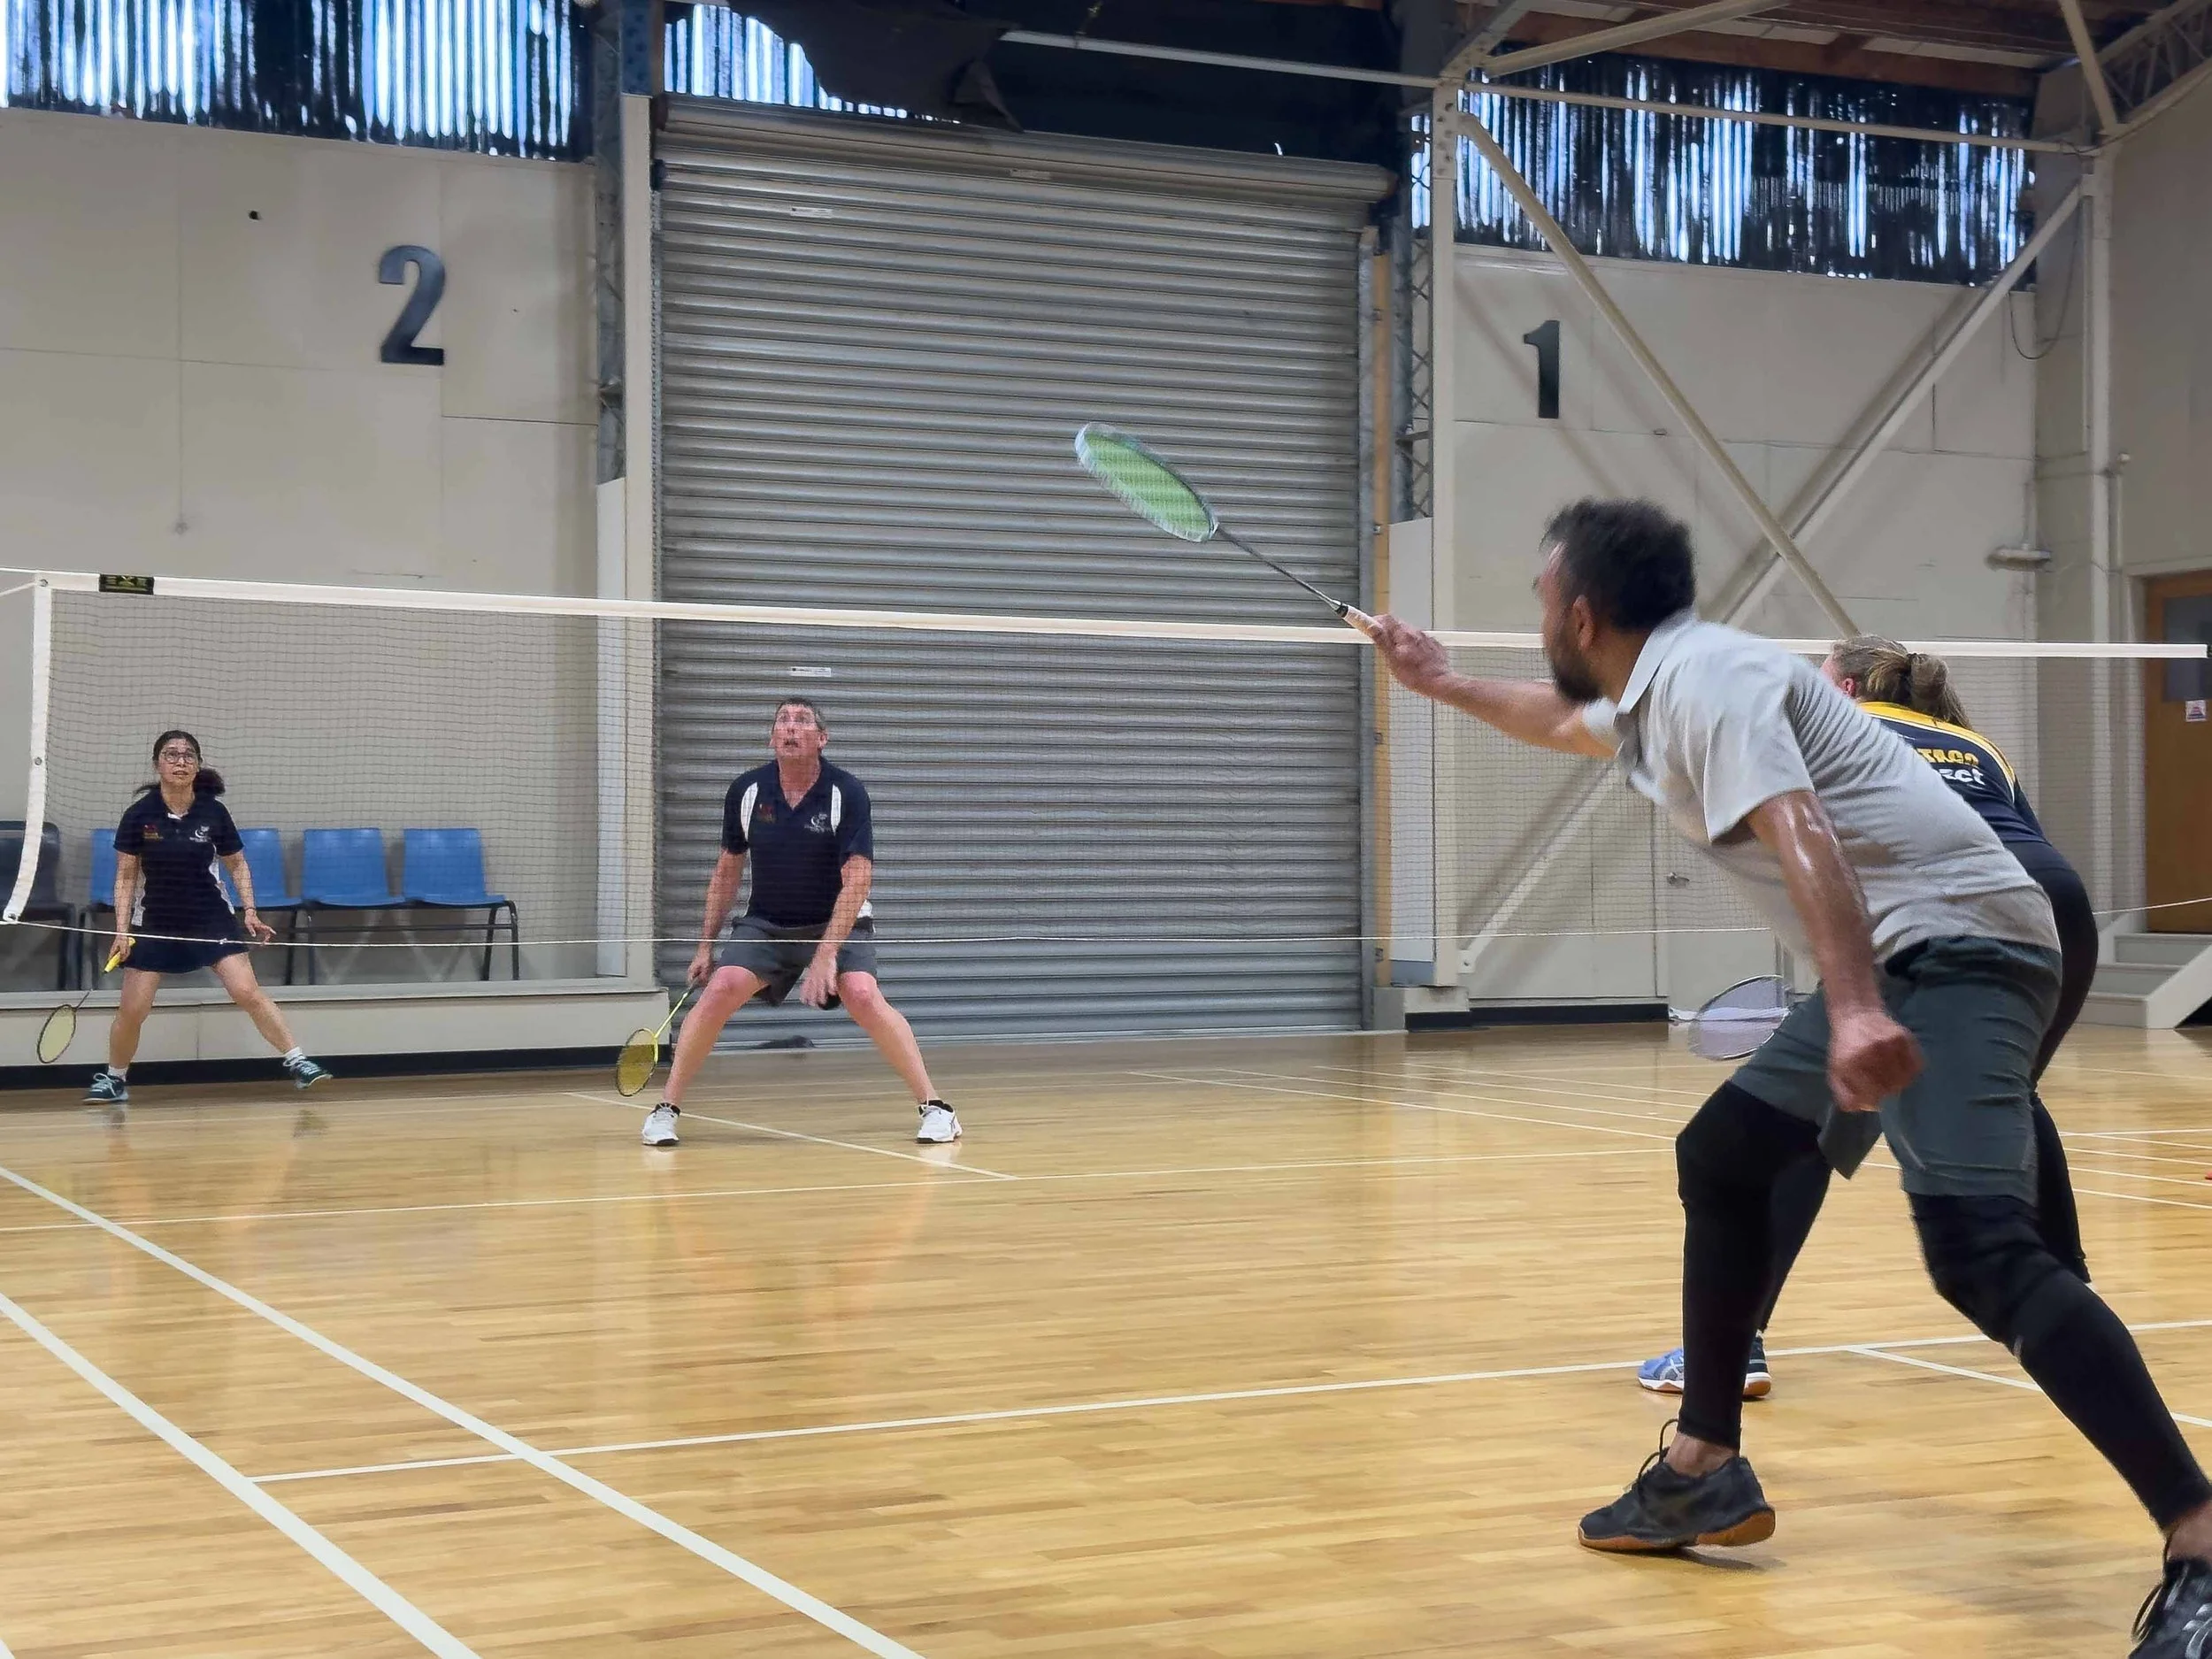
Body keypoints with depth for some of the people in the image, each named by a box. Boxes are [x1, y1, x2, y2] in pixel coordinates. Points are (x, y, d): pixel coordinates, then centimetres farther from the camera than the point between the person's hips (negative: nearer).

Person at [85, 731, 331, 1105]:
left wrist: (250, 912, -1)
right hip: (154, 923, 0)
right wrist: (121, 929, -8)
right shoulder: (139, 815, -8)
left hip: (212, 918, 0)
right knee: (132, 1010, 0)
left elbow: (237, 865, 8)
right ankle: (114, 1079, 23)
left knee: (247, 992, -13)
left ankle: (297, 1061, -6)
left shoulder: (214, 812, -6)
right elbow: (125, 877, -1)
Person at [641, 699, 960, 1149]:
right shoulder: (746, 792, -7)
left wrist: (826, 954, -30)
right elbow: (727, 870, 7)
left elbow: (857, 881, -22)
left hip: (838, 922, -2)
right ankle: (666, 1109, -9)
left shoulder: (847, 793, -17)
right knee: (722, 989, -20)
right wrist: (706, 944, 6)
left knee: (863, 996, -26)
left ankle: (933, 1107, -16)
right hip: (765, 924, 2)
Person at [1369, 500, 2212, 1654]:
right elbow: (1560, 722, 45)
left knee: (1977, 1247, -26)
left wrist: (1856, 1010, -42)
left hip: (1955, 951, -11)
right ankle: (1704, 1471, 24)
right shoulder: (1650, 698, 19)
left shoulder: (1705, 678, -12)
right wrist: (1444, 684, 55)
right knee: (1720, 1159, 18)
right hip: (1896, 967, 11)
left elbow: (1802, 838, -29)